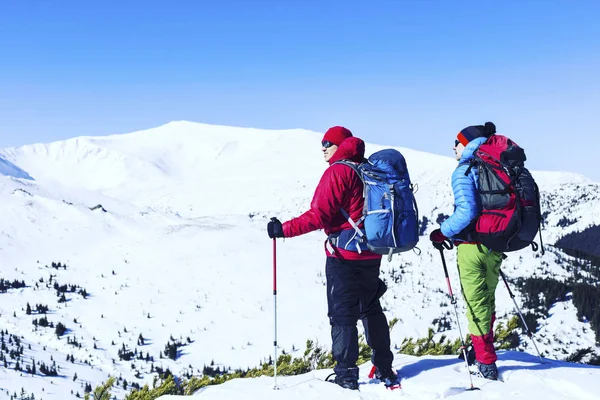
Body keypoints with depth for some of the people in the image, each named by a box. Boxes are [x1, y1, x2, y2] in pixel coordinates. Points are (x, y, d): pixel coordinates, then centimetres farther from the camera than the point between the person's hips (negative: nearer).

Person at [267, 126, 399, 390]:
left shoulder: (337, 172, -13)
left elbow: (319, 215, -21)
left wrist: (285, 229, -18)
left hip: (344, 255, -8)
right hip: (371, 254, 8)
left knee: (342, 314, 0)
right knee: (371, 309, 17)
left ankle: (346, 375, 2)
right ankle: (385, 370, 22)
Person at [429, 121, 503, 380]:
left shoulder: (464, 171, -13)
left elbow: (466, 211, -24)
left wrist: (443, 233, -12)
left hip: (472, 246, -7)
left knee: (476, 303, 5)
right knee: (487, 300, 22)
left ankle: (486, 363, 12)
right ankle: (483, 349, 37)